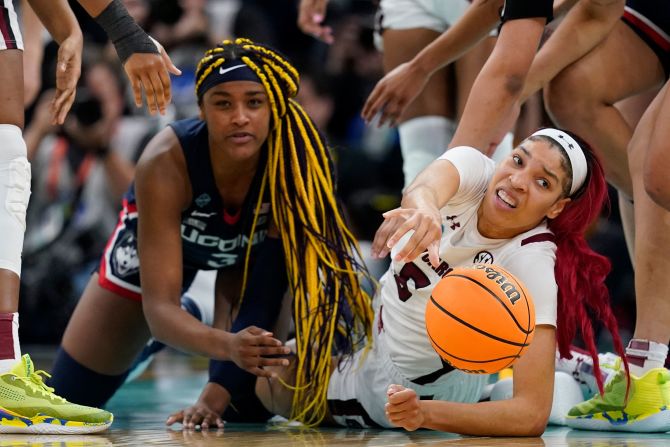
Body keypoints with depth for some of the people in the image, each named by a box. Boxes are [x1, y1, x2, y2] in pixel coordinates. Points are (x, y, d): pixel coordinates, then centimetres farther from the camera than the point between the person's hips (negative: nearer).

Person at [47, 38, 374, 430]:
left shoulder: (297, 161, -38)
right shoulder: (166, 163, -42)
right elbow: (159, 306, -44)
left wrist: (219, 388, -44)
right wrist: (228, 345, -64)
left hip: (253, 248, 1)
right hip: (158, 236, 0)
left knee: (245, 406, -10)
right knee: (68, 399, 8)